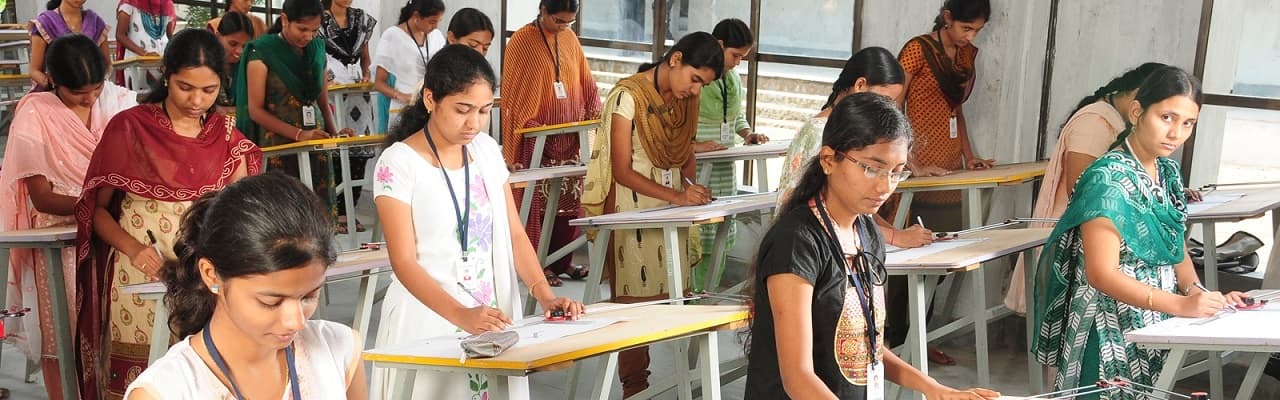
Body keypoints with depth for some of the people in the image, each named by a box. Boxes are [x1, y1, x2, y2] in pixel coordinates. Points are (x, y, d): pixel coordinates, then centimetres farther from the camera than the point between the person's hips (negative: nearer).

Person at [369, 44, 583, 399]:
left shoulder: (487, 150, 6)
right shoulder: (398, 163, -11)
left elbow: (514, 234, 7)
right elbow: (405, 262, -15)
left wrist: (545, 294, -8)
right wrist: (461, 315, -29)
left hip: (493, 318, 5)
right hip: (431, 320, -5)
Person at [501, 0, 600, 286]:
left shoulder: (570, 39, 9)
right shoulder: (521, 42, -7)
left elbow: (586, 82, 14)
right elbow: (514, 93, -7)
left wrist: (593, 112, 1)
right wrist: (530, 125, -16)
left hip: (570, 136, 6)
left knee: (570, 201, 7)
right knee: (538, 202, -3)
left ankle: (561, 260, 18)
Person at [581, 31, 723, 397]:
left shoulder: (687, 99, 7)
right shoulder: (628, 97, -14)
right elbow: (622, 171, -15)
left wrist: (691, 186, -5)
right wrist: (675, 195, -24)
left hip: (672, 209, 6)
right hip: (633, 212, -6)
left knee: (671, 299, 2)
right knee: (636, 303, -1)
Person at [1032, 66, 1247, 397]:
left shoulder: (1168, 171, 7)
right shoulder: (1108, 179, -19)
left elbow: (1177, 249, 13)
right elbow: (1102, 273, -22)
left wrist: (1197, 292, -7)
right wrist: (1181, 305, -28)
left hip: (1160, 319, 8)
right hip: (1114, 330, -7)